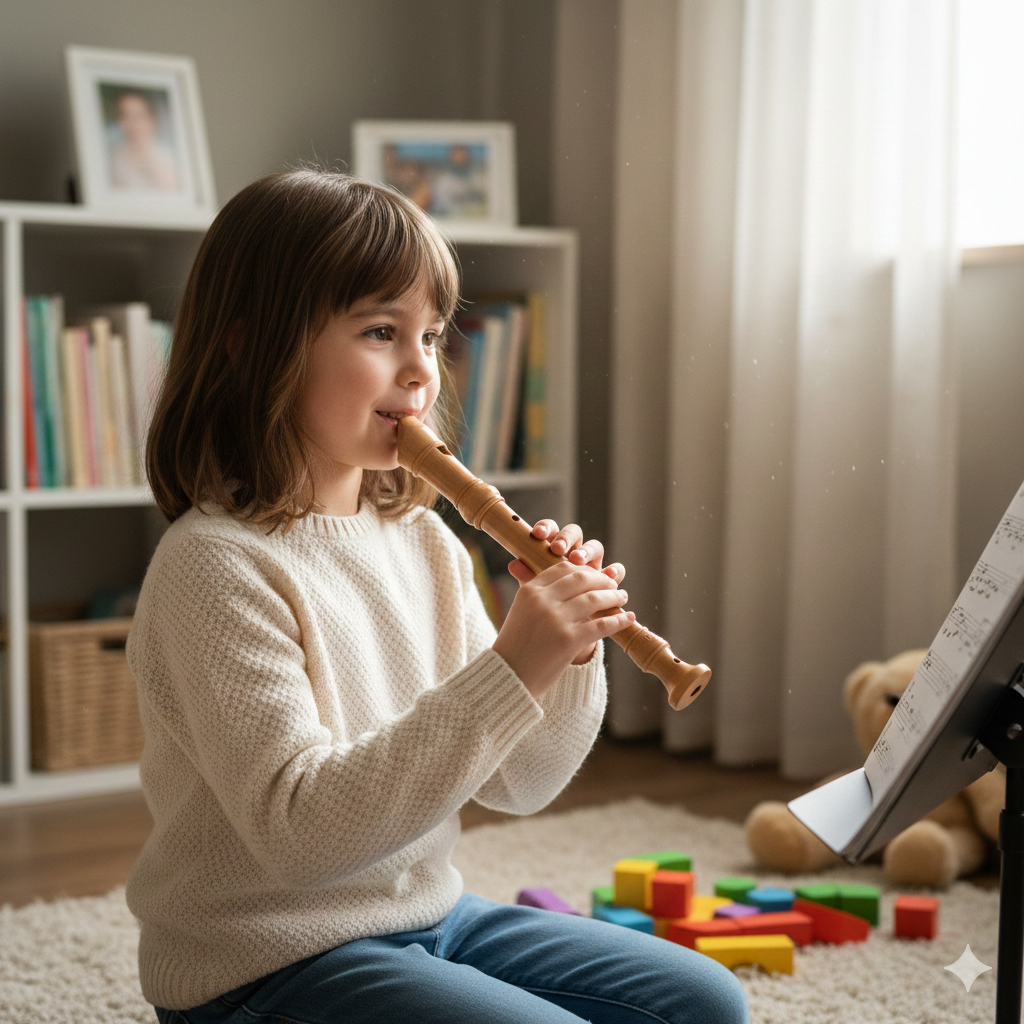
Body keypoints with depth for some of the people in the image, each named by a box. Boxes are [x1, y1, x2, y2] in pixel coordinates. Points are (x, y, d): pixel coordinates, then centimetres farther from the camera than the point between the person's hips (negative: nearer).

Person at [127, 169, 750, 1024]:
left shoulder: (424, 541, 3)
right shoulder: (217, 565, -20)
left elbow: (517, 785, 7)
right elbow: (297, 831, -28)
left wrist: (566, 654, -12)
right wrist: (508, 672, -32)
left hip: (431, 915, 7)